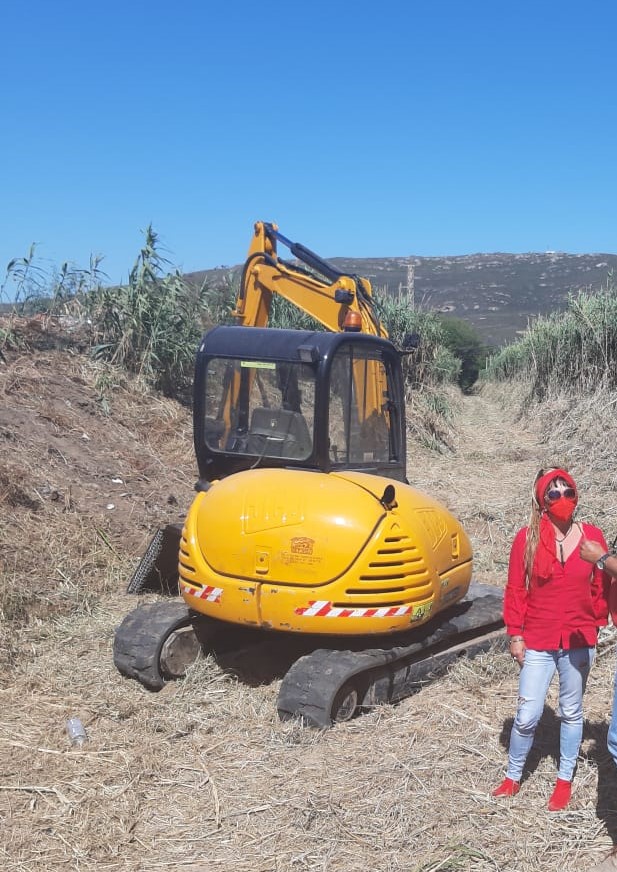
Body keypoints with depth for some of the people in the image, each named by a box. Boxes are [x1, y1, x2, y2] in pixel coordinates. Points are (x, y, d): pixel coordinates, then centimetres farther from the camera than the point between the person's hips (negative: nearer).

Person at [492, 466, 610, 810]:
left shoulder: (592, 537, -4)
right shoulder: (527, 539, -7)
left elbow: (602, 587, 3)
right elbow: (516, 591, -4)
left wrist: (597, 625, 2)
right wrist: (515, 635, -4)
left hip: (579, 643, 1)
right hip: (538, 643, -1)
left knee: (571, 713, 15)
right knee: (527, 715, 0)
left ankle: (565, 780, 31)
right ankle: (513, 777, 21)